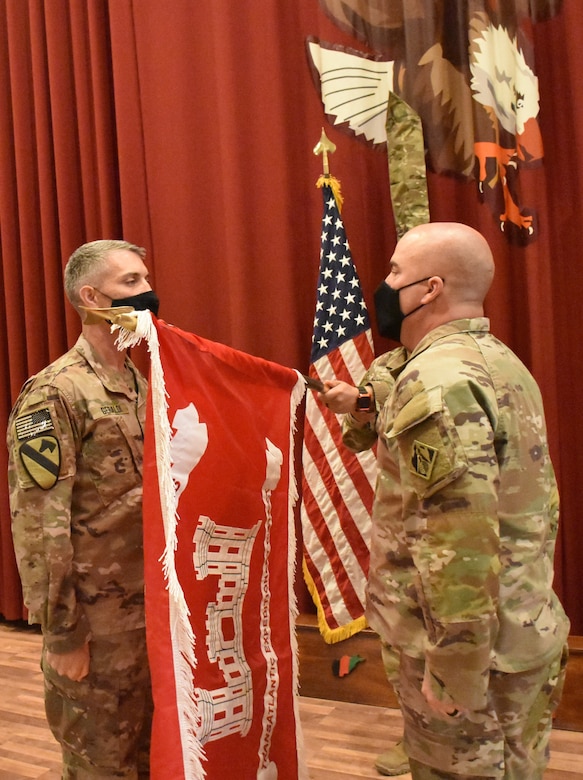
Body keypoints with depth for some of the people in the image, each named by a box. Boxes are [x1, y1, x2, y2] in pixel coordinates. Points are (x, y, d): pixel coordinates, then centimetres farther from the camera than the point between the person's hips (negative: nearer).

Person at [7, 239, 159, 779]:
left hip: (153, 598, 7)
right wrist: (60, 633, -15)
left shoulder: (142, 383, 8)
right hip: (96, 611, -7)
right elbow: (38, 523, -18)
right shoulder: (54, 393, -16)